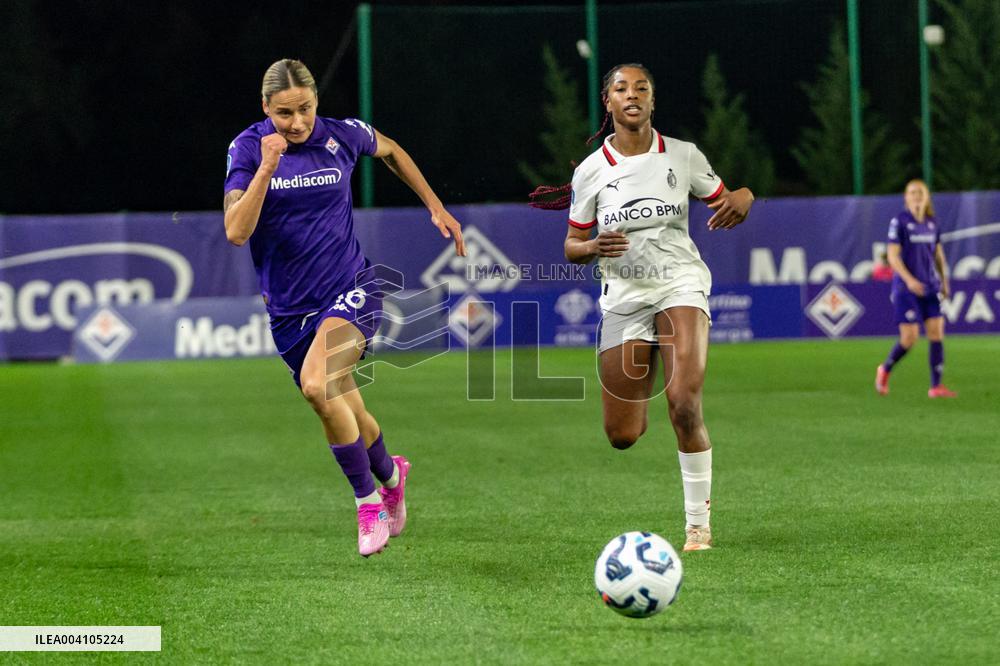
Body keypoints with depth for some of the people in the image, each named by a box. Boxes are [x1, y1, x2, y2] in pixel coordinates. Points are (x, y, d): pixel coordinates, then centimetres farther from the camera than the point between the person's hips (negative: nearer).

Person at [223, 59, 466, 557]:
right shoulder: (248, 148, -10)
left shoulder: (342, 137, -6)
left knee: (317, 384, -28)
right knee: (345, 419, 11)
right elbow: (236, 232, -21)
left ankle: (368, 499, -12)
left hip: (350, 289, -2)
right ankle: (389, 473, 44)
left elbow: (390, 151, 18)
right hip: (290, 307, 2)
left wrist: (436, 208, 20)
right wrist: (267, 169, -30)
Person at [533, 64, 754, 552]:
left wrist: (741, 200, -12)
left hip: (680, 285, -1)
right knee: (622, 436, 1)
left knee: (684, 404, -25)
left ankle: (699, 522, -11)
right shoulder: (591, 171, 0)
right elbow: (572, 248, 7)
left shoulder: (683, 157, 0)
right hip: (623, 296, 1)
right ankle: (637, 390, 40)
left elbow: (725, 201, 13)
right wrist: (596, 246, -17)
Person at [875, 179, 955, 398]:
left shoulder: (932, 223, 10)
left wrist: (944, 281, 12)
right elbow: (893, 256, -10)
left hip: (930, 287, 5)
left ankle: (936, 386, -2)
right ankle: (884, 370, 19)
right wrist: (909, 280, -20)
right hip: (906, 288, -5)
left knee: (937, 332, -4)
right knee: (910, 337, -8)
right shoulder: (899, 222, -6)